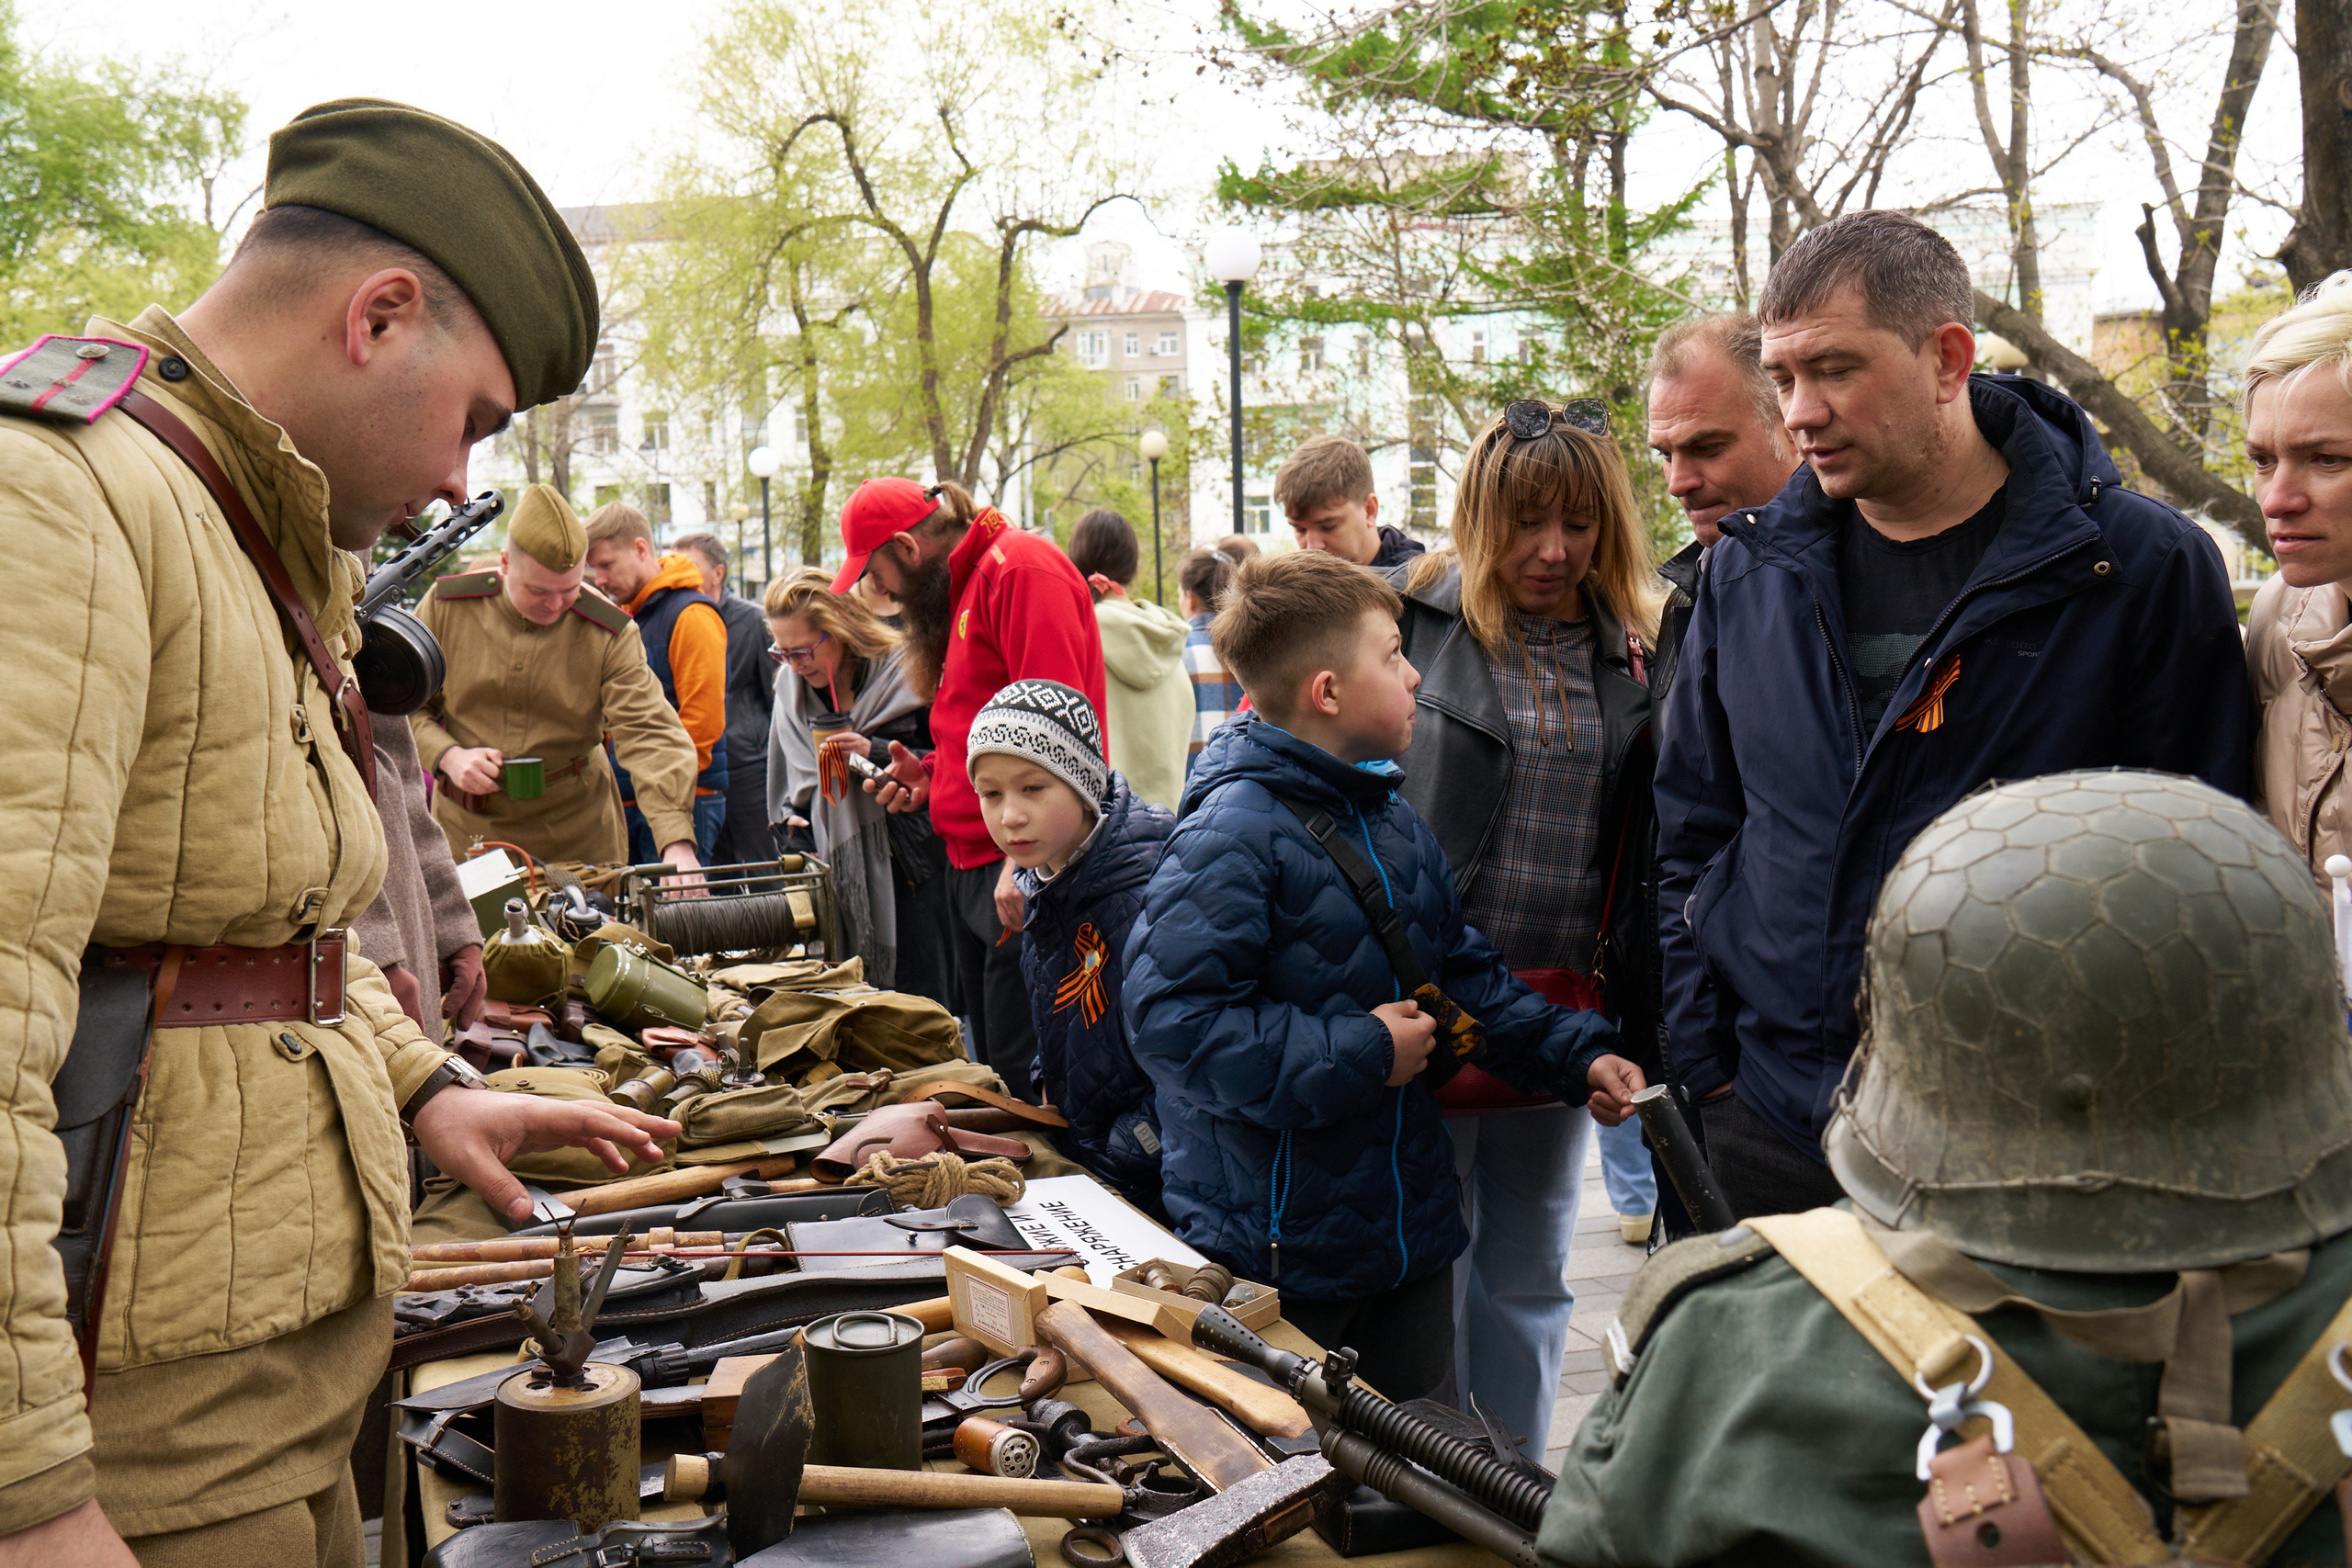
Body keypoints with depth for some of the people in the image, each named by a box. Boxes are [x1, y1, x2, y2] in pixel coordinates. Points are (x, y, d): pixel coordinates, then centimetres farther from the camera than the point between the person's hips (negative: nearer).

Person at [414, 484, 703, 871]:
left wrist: (678, 843, -35)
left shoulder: (609, 633, -11)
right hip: (466, 829, 1)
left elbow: (651, 736, -21)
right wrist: (447, 756, -16)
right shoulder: (447, 606, -6)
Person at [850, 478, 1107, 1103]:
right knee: (993, 1068, 13)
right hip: (970, 864, 11)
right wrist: (930, 774, 11)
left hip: (1021, 869, -11)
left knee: (1021, 1073, -10)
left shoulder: (1022, 569, -11)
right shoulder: (960, 591, 21)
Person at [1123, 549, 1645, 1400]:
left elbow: (1465, 973, 21)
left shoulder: (1395, 820, 10)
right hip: (1277, 1257, -8)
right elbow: (1172, 1017, -27)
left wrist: (1576, 1054, 9)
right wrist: (1358, 1054, -22)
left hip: (1410, 1229, 8)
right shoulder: (1232, 835, -19)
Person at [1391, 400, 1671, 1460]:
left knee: (1528, 1279, 16)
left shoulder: (1638, 647, 6)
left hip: (1563, 1006, 4)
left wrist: (1645, 1027, 2)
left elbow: (1652, 844, 8)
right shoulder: (1410, 618, -4)